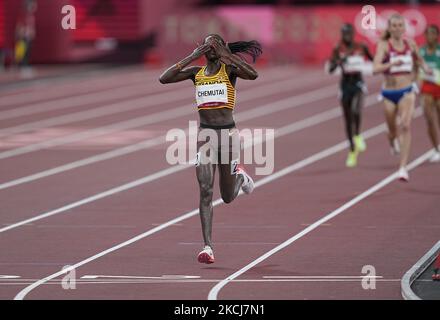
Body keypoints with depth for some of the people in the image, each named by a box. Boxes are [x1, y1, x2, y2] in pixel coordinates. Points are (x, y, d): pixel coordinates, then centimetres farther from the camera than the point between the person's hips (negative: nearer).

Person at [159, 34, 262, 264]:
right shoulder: (196, 73, 8)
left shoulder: (230, 69, -2)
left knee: (228, 197, 10)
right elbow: (164, 79, -4)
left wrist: (225, 54, -20)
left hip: (228, 134, -2)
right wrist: (191, 57, -6)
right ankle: (207, 247, -12)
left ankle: (240, 175, 46)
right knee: (205, 191, -12)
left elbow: (253, 74, -23)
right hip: (205, 135, 2)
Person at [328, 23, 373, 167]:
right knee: (348, 119, 8)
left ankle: (357, 136, -9)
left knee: (356, 110, -32)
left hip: (358, 83, -1)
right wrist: (340, 61, -27)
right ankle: (352, 151, 23)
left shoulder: (361, 47, -2)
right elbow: (330, 69, -11)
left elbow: (373, 60, 13)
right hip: (345, 84, 1)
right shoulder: (338, 50, -4)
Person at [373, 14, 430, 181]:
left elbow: (418, 59, 22)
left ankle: (403, 167, -21)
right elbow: (375, 68, -23)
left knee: (406, 126, -21)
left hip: (407, 91, 0)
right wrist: (392, 63, -39)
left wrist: (424, 67, 1)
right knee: (392, 130, 15)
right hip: (389, 93, 0)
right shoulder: (384, 45, -10)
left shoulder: (410, 44, 1)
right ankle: (393, 142, 55)